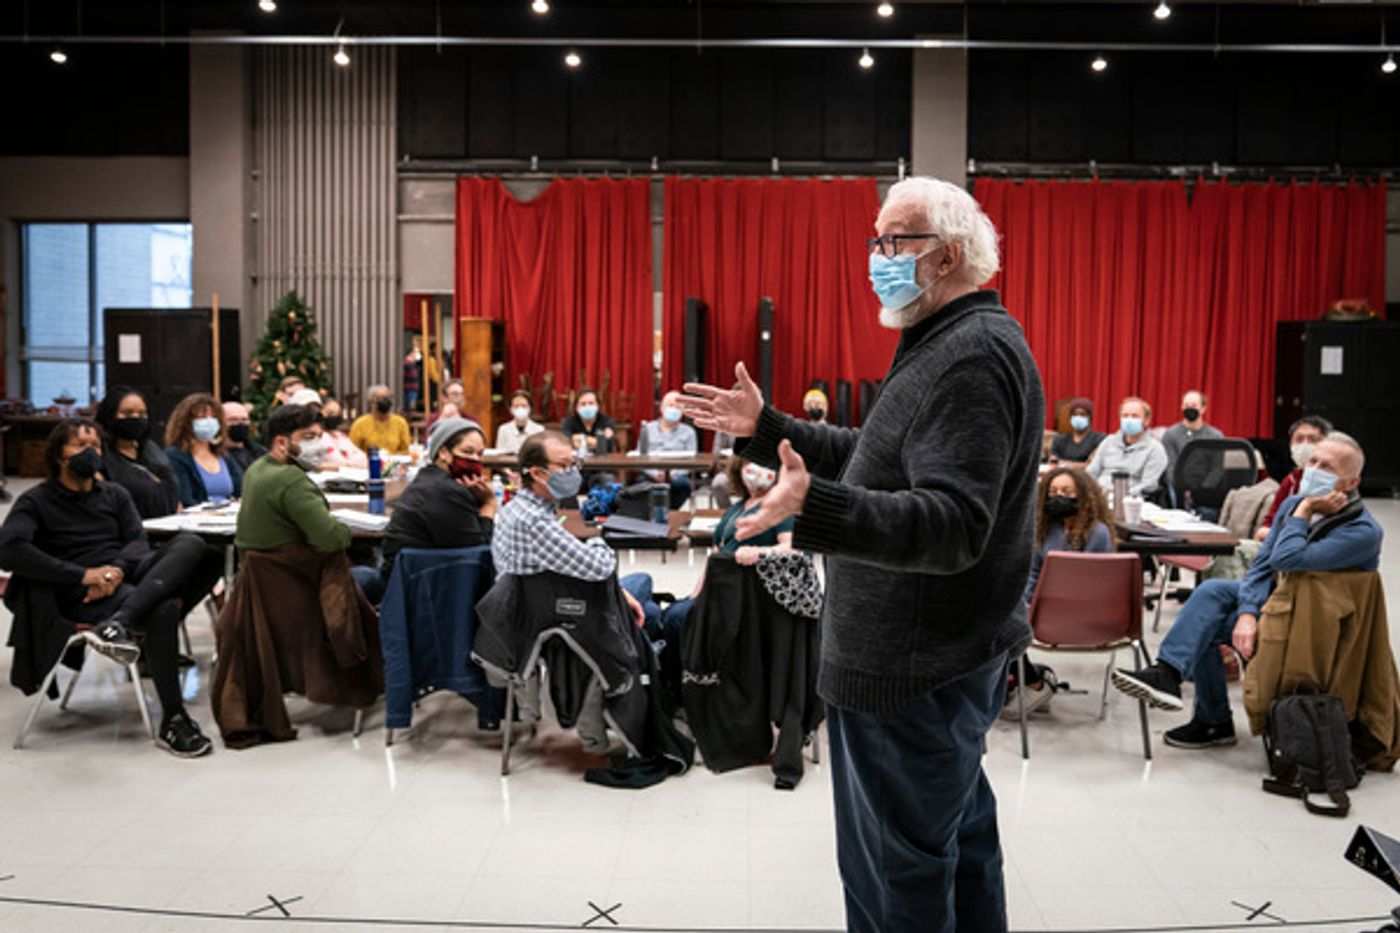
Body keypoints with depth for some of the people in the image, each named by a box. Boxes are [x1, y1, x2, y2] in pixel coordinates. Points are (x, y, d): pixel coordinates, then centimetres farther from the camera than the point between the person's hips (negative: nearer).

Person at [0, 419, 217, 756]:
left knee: (189, 543, -27)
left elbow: (138, 541, 10)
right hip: (81, 594, -5)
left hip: (128, 573, 5)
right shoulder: (37, 501, 8)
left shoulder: (115, 494, 24)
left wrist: (118, 569, -15)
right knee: (164, 609, -36)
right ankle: (173, 723, -35)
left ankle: (118, 624, -43)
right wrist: (84, 575, -18)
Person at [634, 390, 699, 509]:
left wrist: (674, 473, -16)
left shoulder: (688, 432, 17)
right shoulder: (648, 429, 19)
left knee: (682, 484, -37)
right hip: (651, 475, 0)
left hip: (677, 476, 0)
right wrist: (654, 473, -12)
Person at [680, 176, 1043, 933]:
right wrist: (764, 430, 16)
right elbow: (879, 462, 21)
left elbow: (952, 526, -31)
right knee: (962, 849, 23)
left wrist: (814, 506, -44)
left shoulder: (973, 356, -21)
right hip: (950, 652, 11)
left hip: (915, 671, -11)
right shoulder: (948, 344, 14)